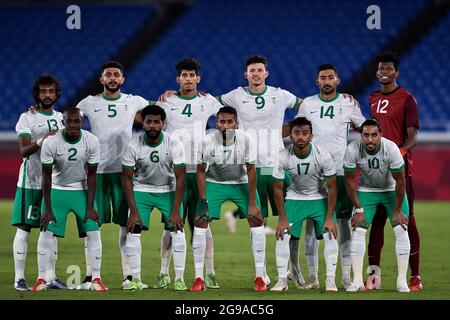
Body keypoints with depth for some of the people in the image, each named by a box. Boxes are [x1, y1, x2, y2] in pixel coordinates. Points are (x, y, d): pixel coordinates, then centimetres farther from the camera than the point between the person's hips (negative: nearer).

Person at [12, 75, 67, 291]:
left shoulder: (62, 118, 13)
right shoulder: (27, 118, -5)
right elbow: (24, 151, -16)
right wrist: (41, 142, -31)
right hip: (31, 181, -5)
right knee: (24, 228, -5)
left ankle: (50, 277, 12)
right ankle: (19, 278, -3)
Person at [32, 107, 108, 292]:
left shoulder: (91, 142, -16)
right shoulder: (51, 143, -20)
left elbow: (91, 175, -8)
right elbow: (47, 176, -12)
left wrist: (90, 207, -11)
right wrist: (47, 209, -13)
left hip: (82, 190, 1)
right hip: (57, 190, -1)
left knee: (93, 233, -7)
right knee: (46, 233, -7)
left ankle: (96, 278, 2)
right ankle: (43, 278, 4)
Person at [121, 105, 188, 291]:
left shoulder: (173, 144, -21)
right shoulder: (134, 146, -19)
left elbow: (180, 177, -18)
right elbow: (127, 178, -12)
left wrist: (176, 211, -22)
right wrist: (134, 211, -17)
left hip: (169, 190, 0)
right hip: (142, 190, 1)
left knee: (177, 230, -12)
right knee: (133, 230, -11)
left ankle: (179, 279, -5)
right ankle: (135, 280, -3)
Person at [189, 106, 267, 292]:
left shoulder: (245, 140, -23)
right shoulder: (208, 141, -23)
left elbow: (251, 171, -16)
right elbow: (201, 171, -10)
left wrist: (252, 204, -16)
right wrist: (203, 201, -14)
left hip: (241, 183, 0)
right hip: (214, 183, 0)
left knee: (257, 220, -12)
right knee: (200, 221, -13)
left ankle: (259, 278, -3)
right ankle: (199, 279, -6)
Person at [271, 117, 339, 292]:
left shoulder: (323, 156, -26)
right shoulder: (283, 157, -24)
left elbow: (332, 187, -15)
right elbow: (277, 188, -11)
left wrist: (329, 218, -16)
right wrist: (282, 219, -11)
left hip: (320, 197, -1)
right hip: (295, 197, 1)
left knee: (330, 234, -14)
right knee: (282, 234, -11)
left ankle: (331, 279, -5)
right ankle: (282, 279, -1)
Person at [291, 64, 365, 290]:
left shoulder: (348, 104, 4)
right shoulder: (307, 104, 6)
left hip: (340, 171, -1)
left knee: (343, 221, -1)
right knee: (312, 221, -1)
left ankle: (346, 275, 3)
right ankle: (312, 276, 4)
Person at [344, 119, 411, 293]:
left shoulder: (391, 149, -31)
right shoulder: (353, 150, -28)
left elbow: (400, 181, -19)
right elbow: (349, 181, -14)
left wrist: (397, 211, -14)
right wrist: (358, 209, -12)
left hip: (392, 190, -1)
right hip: (366, 190, 1)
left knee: (401, 230, -10)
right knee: (358, 230, -10)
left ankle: (402, 281, -2)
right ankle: (357, 281, -4)